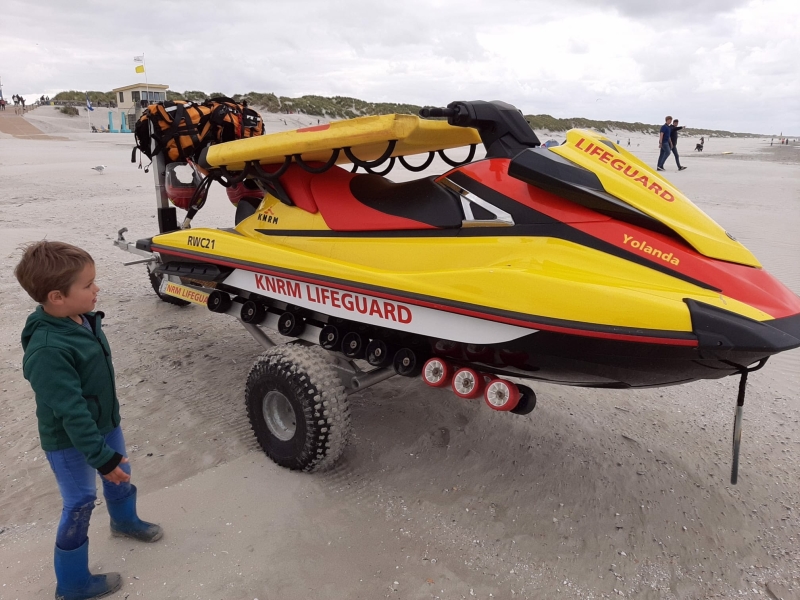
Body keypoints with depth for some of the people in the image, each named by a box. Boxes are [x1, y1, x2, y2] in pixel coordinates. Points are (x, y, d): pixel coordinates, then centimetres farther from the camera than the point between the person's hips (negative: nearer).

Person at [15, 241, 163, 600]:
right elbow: (71, 413, -32)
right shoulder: (48, 351, -35)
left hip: (104, 422, 8)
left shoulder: (82, 319, -8)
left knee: (121, 475, 27)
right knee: (80, 505, 6)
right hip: (69, 442, -8)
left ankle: (125, 520, 57)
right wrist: (102, 456, -27)